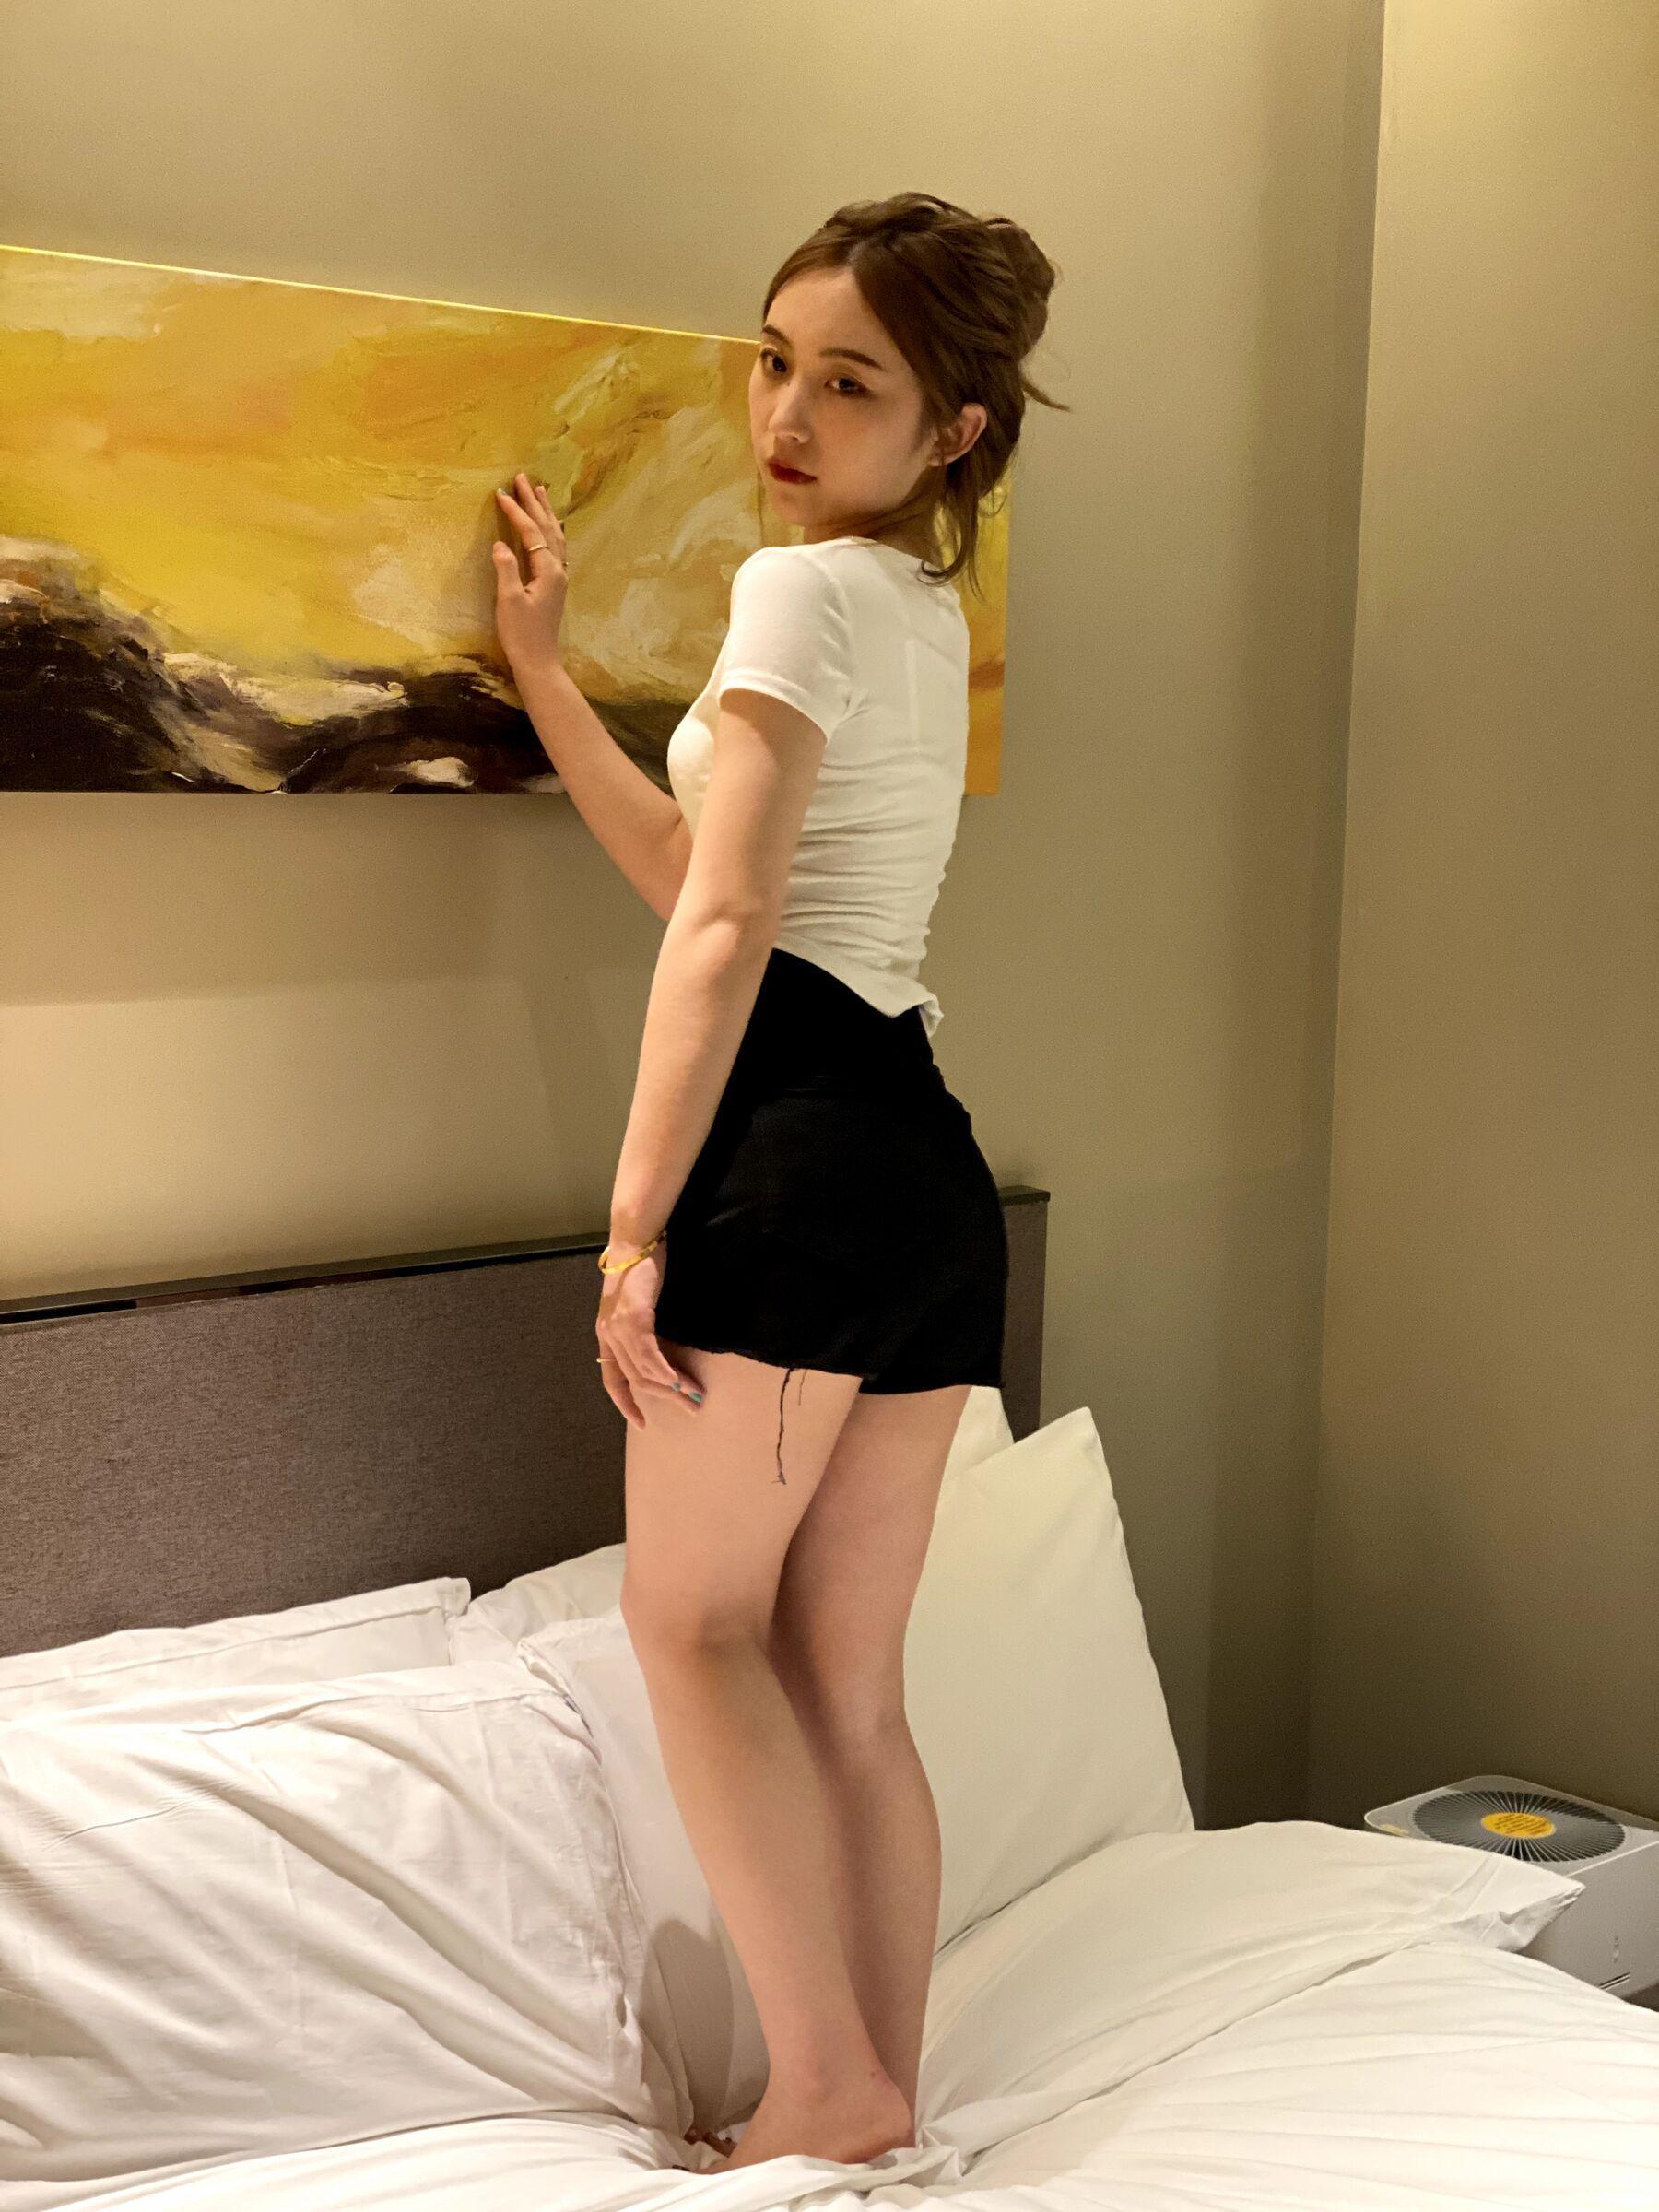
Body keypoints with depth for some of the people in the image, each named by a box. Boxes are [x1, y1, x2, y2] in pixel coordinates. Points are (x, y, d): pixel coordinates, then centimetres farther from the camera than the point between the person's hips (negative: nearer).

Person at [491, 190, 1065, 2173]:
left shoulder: (806, 588, -6)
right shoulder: (924, 613, 22)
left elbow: (720, 926, -13)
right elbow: (697, 864, 24)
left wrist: (637, 1221, -14)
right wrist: (537, 666, 27)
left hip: (807, 1138, -9)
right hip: (935, 1168, 9)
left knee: (693, 1616, 2)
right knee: (848, 1677, 11)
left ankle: (828, 2085, 2)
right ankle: (883, 2104, 17)